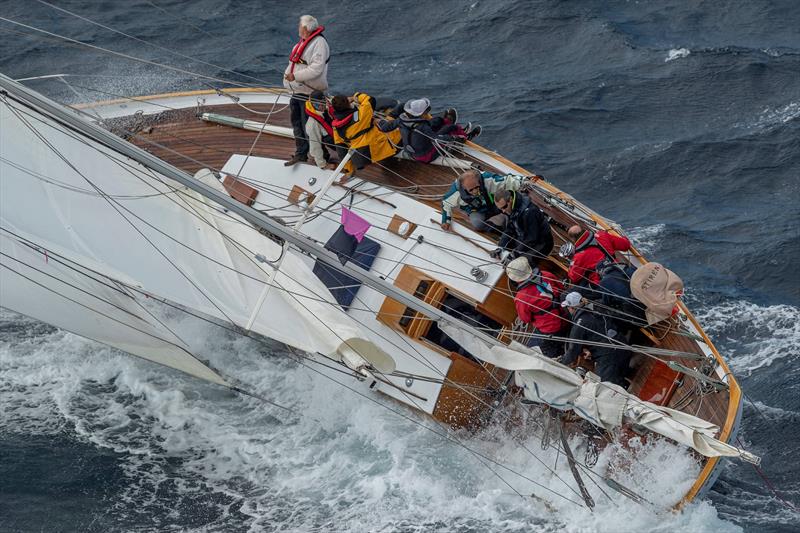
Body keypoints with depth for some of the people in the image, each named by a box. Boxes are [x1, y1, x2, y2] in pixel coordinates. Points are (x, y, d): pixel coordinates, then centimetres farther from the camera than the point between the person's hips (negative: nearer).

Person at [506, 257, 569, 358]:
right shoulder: (547, 276, -14)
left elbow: (525, 319, -7)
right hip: (565, 322, 7)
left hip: (548, 332, -7)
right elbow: (562, 290, 4)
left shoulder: (521, 298, -26)